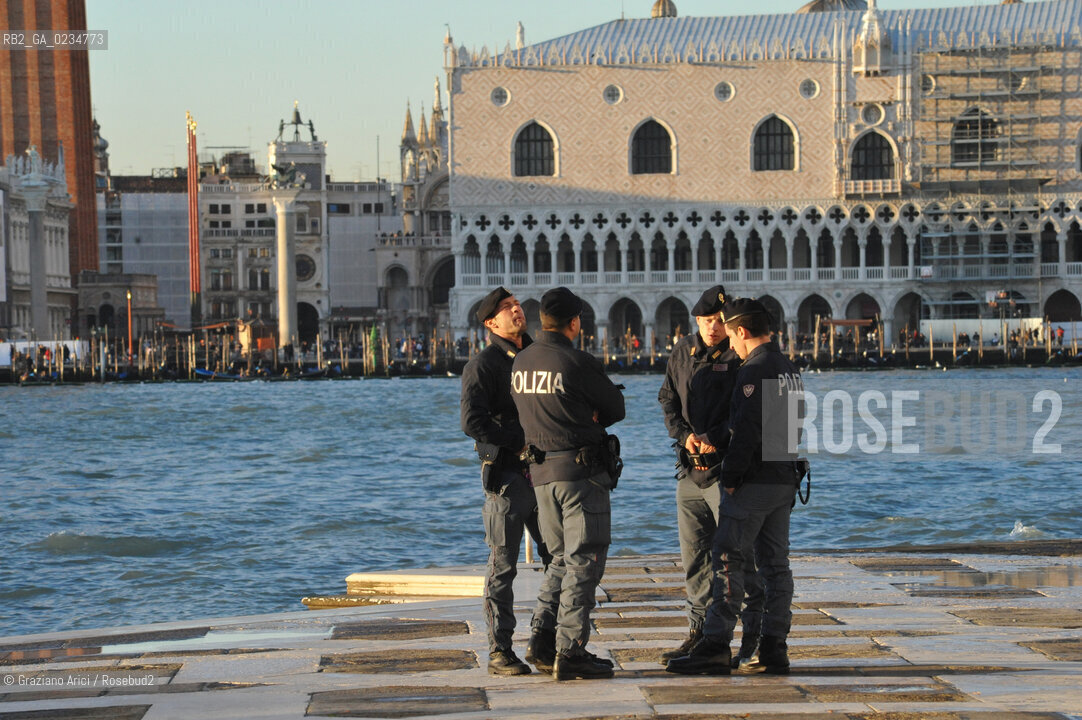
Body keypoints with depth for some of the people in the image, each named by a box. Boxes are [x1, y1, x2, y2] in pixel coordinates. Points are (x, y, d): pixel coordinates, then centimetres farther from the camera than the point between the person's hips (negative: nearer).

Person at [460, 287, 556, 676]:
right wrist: (521, 442, -17)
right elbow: (473, 421, -15)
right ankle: (500, 652, 3)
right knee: (503, 565, -2)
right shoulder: (484, 364, -4)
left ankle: (544, 636, 17)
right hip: (506, 473, -6)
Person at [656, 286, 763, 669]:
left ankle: (752, 637, -2)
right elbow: (667, 398, 12)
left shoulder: (741, 357, -7)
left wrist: (715, 438, -23)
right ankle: (699, 633, 20)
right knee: (694, 557, 11)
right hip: (690, 469, 7)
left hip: (728, 468, -6)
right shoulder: (683, 352, 13)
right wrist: (684, 434, -6)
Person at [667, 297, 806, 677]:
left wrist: (730, 478, -13)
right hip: (785, 481, 9)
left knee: (728, 560, -7)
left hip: (753, 482, -9)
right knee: (775, 564, 9)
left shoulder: (753, 371, -15)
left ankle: (715, 647, -10)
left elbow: (745, 432, -20)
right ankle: (774, 650, 9)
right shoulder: (790, 371, 15)